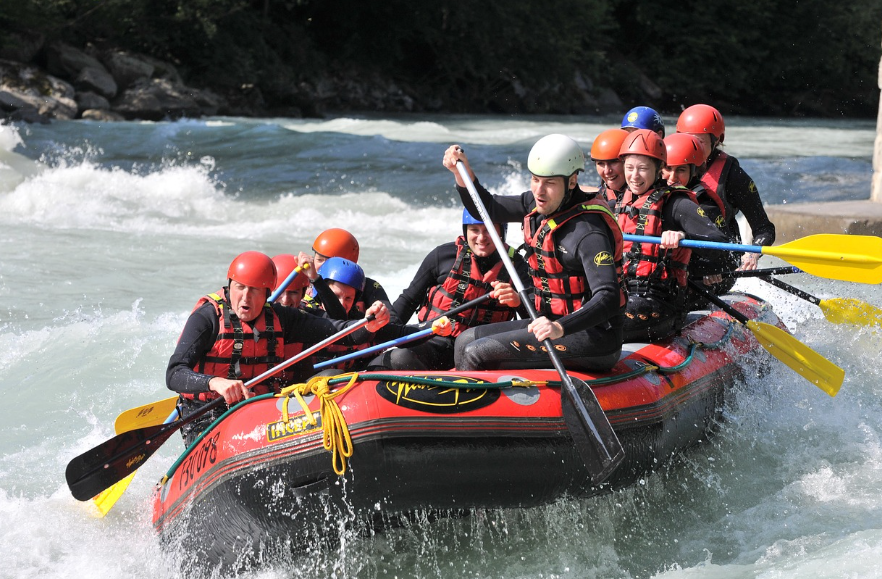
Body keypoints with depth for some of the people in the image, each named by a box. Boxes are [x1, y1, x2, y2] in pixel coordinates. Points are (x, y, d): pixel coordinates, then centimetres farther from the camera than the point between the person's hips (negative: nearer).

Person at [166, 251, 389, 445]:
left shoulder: (278, 318, 7)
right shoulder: (207, 317, -8)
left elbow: (336, 331, 2)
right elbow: (174, 375, -19)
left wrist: (369, 326, -20)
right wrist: (215, 382, -39)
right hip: (208, 420, -4)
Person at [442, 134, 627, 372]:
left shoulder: (588, 232, -23)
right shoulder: (539, 204, 5)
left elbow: (608, 299, -32)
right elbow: (487, 209, 20)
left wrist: (560, 327, -45)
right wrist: (462, 172, 3)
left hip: (593, 338, -9)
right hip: (555, 324, 10)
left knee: (476, 353, -17)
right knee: (466, 340, 9)